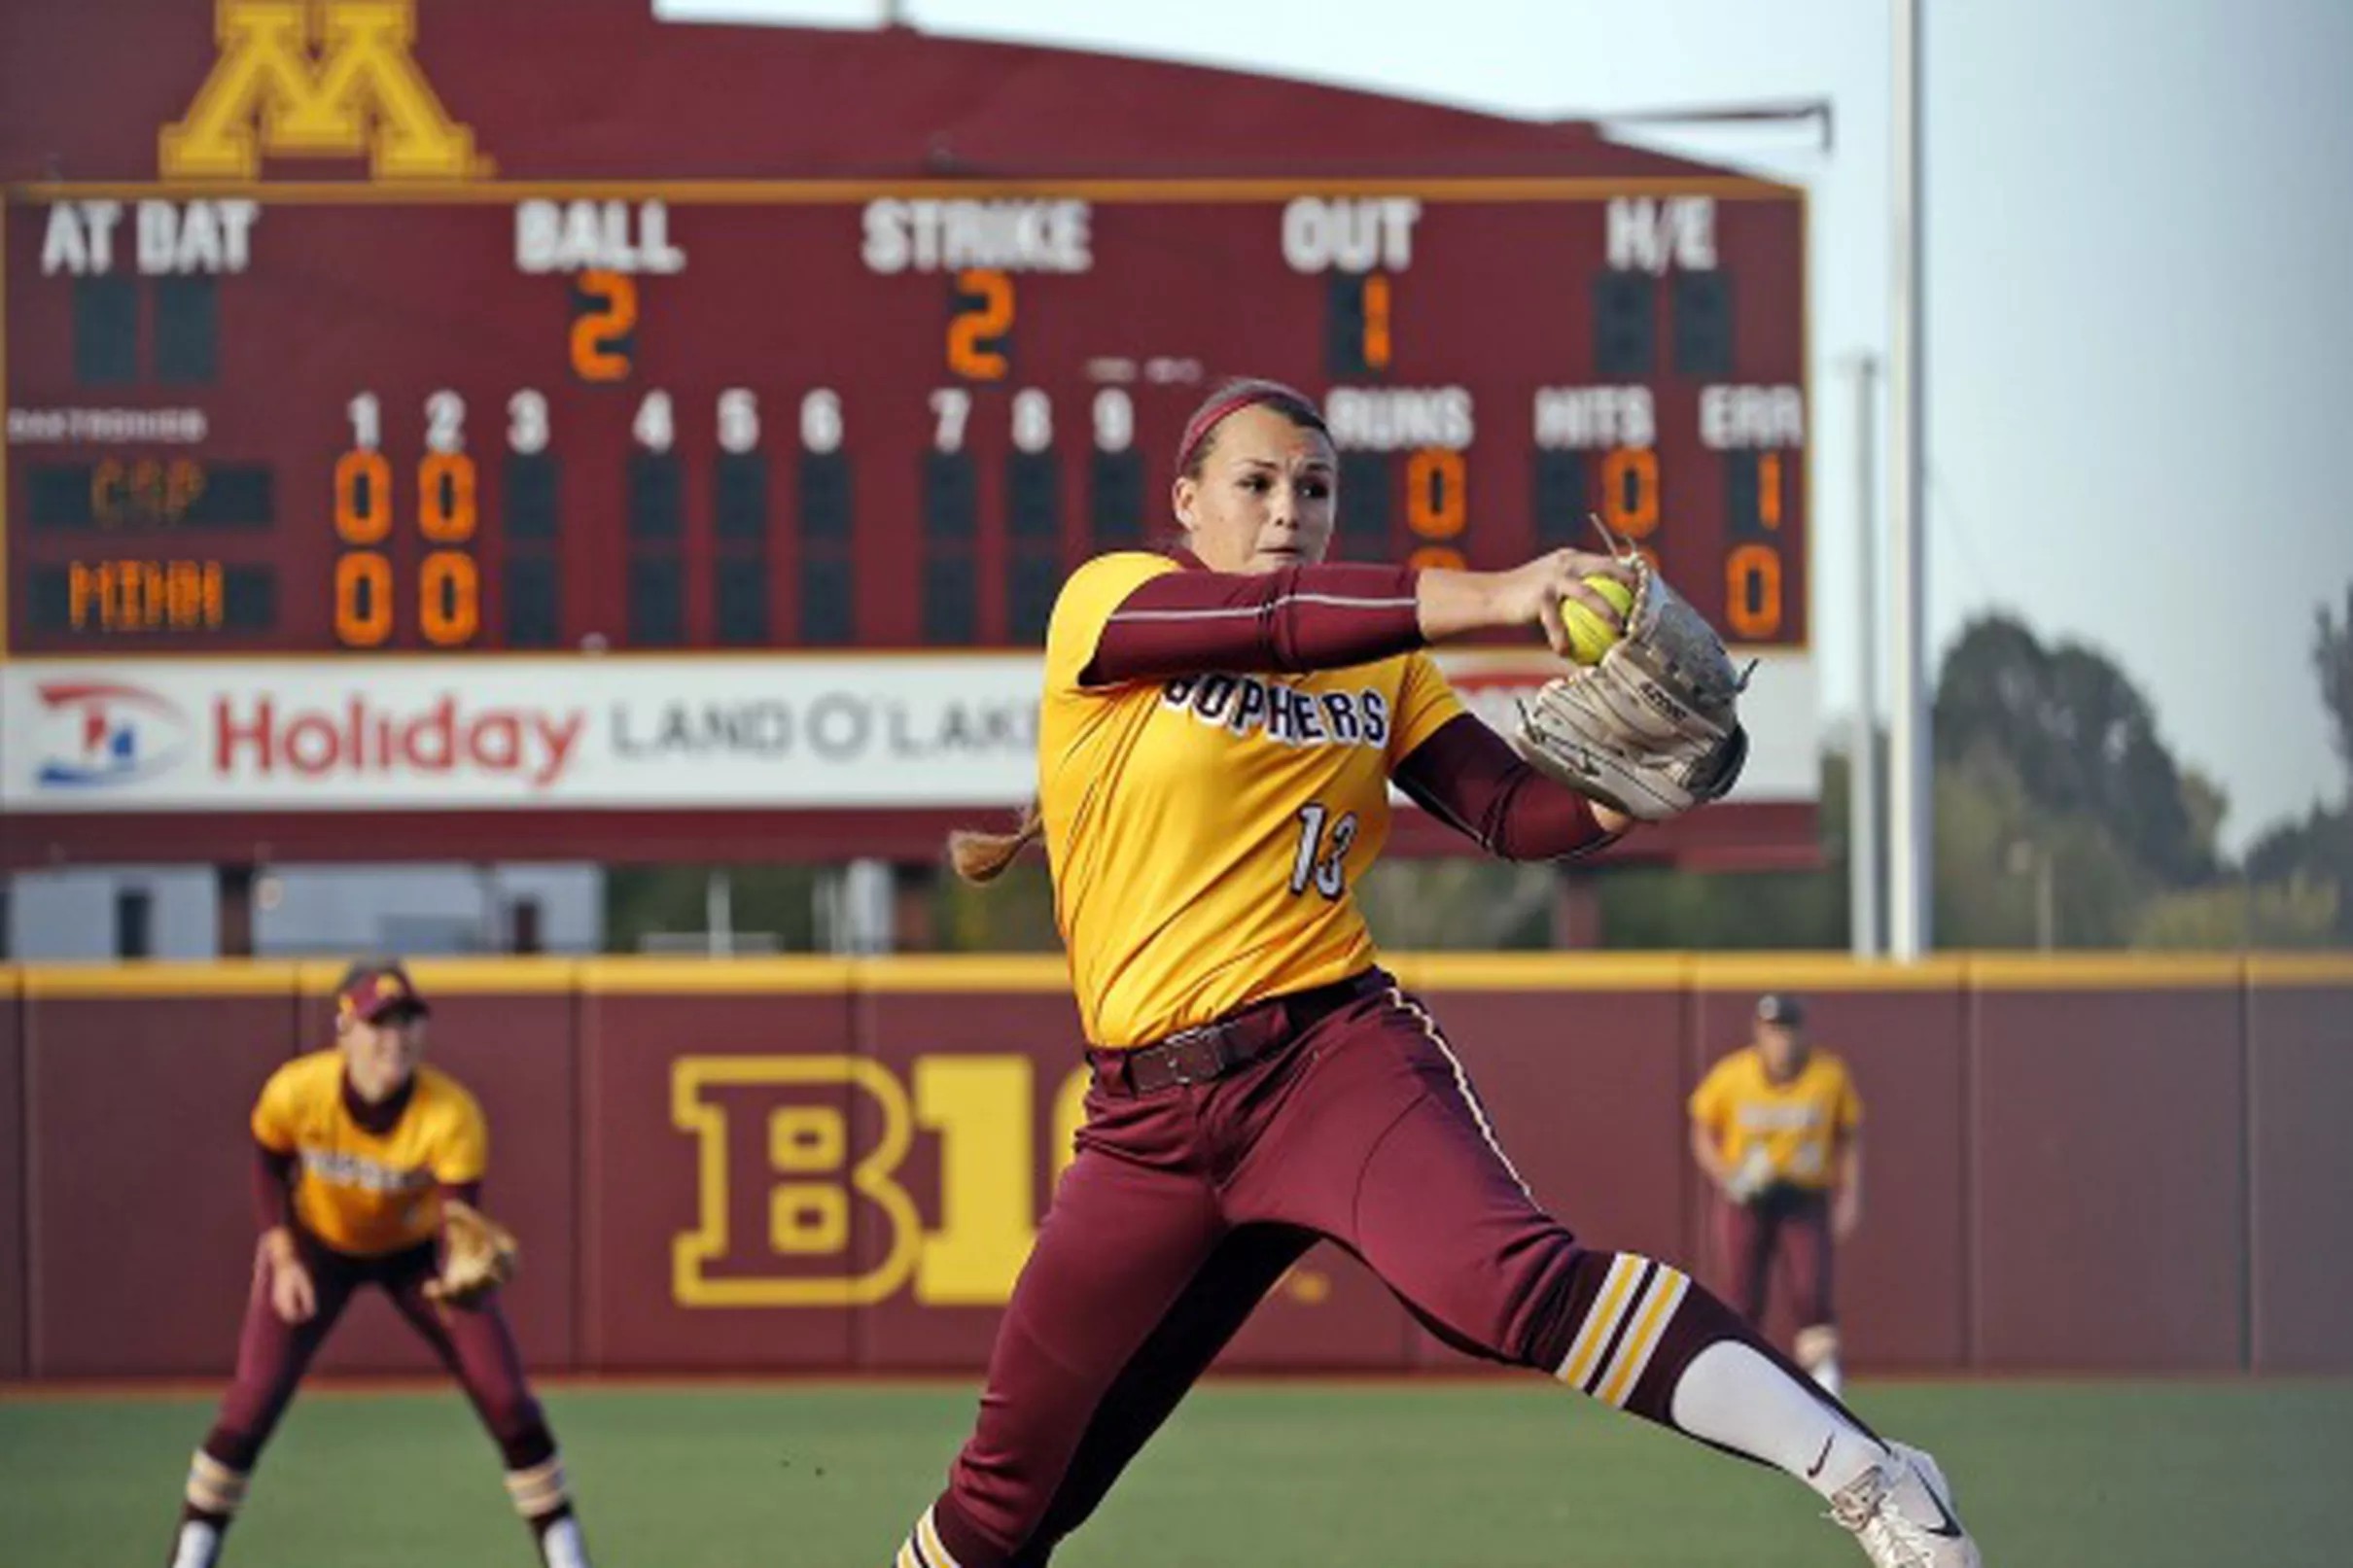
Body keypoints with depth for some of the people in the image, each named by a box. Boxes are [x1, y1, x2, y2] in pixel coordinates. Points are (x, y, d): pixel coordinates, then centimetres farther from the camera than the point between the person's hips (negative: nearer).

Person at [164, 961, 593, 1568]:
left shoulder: (453, 1113, -34)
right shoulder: (296, 1091, -30)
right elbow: (269, 1170, -8)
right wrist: (283, 1261, -17)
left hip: (418, 1250, 0)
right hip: (317, 1244, 0)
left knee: (507, 1398, -7)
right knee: (251, 1404, -11)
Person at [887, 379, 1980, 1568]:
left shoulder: (1381, 662, 12)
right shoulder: (1103, 601, 1)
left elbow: (1515, 812, 0)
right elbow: (1264, 625, -19)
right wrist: (1489, 599, -32)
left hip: (1338, 1053, 0)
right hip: (1152, 1109, 0)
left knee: (1511, 1277, -31)